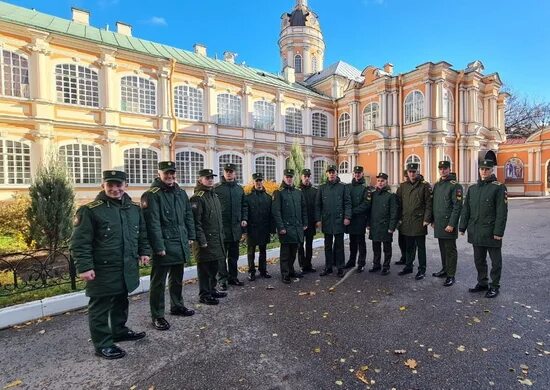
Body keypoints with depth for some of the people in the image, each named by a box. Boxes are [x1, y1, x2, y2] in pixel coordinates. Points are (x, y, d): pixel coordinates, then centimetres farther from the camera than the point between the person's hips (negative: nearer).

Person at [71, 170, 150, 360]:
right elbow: (80, 242, -14)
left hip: (128, 268, 7)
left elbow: (142, 233, 15)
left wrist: (144, 251, 8)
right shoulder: (90, 210, -13)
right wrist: (84, 267, -18)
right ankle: (103, 344, 23)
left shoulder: (134, 208, 5)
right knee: (100, 307, 7)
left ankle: (119, 330, 43)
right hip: (103, 270, -6)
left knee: (121, 302, 23)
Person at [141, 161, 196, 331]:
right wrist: (159, 247, -20)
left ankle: (177, 306, 39)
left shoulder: (180, 193, 10)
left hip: (181, 245, 7)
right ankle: (157, 316, 19)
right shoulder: (152, 195, -12)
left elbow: (188, 215, 14)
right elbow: (153, 223, -17)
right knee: (159, 282, 5)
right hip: (163, 246, -7)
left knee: (177, 278, 21)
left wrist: (190, 236, 10)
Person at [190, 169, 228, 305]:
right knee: (204, 268, 3)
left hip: (217, 239, 8)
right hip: (205, 241, -8)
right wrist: (201, 240, -19)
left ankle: (212, 290, 33)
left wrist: (221, 235, 17)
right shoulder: (197, 198, -13)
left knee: (214, 267, 18)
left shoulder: (214, 196, 14)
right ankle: (204, 295, 16)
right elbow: (196, 221, -18)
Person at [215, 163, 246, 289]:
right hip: (222, 227, -4)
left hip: (236, 227, 5)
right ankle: (222, 280, 14)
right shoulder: (217, 188, -4)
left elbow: (243, 206, 16)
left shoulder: (239, 189, 10)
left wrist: (243, 219, 4)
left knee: (234, 255, 14)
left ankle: (233, 277, 26)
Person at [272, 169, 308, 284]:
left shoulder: (298, 192, 12)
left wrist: (305, 223, 11)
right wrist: (280, 227, -16)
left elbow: (304, 209, 17)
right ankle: (285, 274, 12)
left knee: (294, 251, 15)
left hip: (298, 228, 6)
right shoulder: (278, 192, -5)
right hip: (286, 228, -5)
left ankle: (291, 270, 31)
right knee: (285, 252, 3)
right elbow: (276, 211, -11)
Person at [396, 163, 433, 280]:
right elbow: (399, 203, 12)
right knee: (409, 247, 15)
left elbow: (429, 204, -6)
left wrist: (427, 219, -12)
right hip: (406, 222, 4)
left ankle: (422, 270, 16)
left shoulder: (425, 185, -4)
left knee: (421, 247, 6)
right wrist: (399, 218, 7)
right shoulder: (402, 186, 9)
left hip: (419, 222, -4)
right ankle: (408, 267, 28)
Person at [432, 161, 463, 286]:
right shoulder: (436, 185, 12)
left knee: (450, 250, 1)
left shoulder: (455, 186, -9)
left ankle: (451, 276, 9)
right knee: (442, 248, 16)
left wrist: (451, 224, -18)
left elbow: (457, 207, -14)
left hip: (448, 223, -7)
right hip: (438, 223, 7)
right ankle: (445, 269, 29)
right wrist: (433, 221, 14)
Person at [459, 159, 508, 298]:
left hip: (491, 233, -5)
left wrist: (498, 232, -16)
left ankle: (494, 286, 22)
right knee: (479, 260, 15)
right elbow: (466, 209, 10)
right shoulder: (472, 188, 8)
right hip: (476, 232, 5)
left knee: (495, 261, 9)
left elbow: (502, 212, -12)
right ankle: (482, 283, 29)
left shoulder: (499, 187, -7)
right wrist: (462, 227, 7)